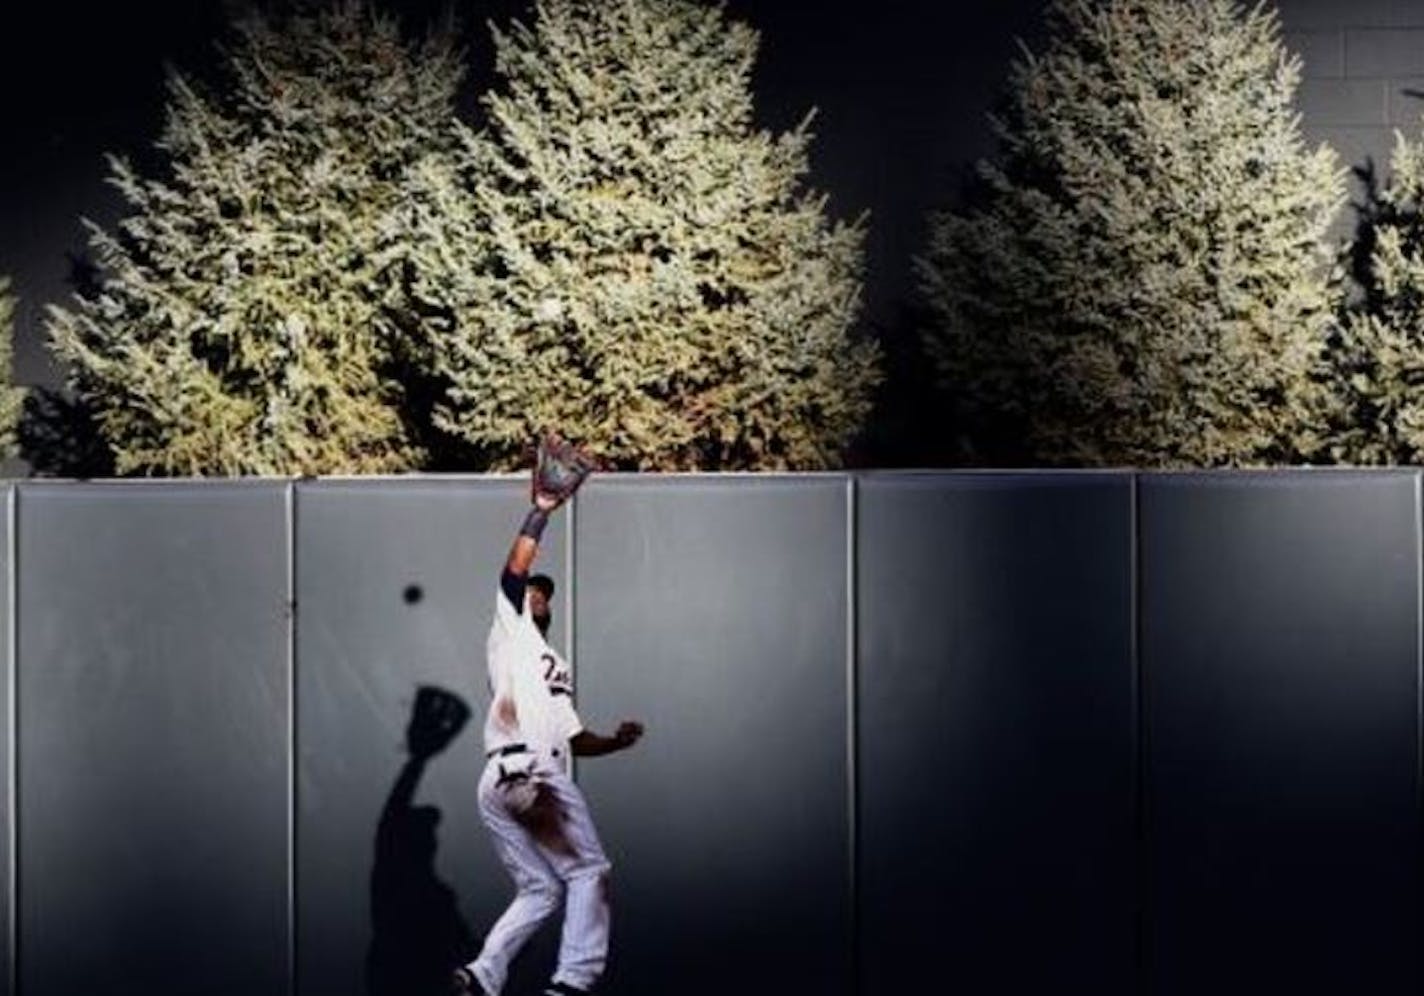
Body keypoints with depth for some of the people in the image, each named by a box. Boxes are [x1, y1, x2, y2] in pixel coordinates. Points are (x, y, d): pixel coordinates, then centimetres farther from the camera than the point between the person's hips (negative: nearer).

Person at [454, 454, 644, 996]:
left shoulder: (558, 667, 34)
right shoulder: (510, 629, 13)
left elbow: (575, 740, 29)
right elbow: (515, 569, -5)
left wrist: (616, 742, 14)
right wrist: (540, 513, -5)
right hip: (525, 769, -8)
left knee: (540, 890, 5)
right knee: (588, 871, -7)